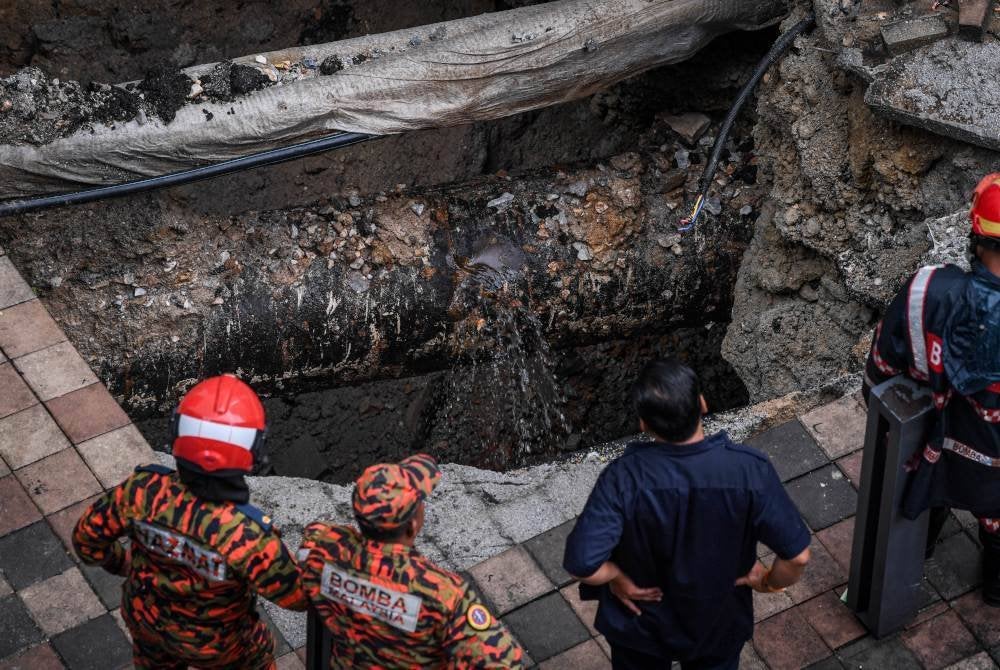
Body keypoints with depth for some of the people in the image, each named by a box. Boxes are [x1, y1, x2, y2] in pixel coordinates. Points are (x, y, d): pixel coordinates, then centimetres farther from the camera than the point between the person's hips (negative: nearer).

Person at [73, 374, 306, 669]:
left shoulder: (143, 490, -34)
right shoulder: (247, 536, -43)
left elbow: (87, 537, -14)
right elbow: (297, 594, -25)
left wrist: (120, 562, 8)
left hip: (147, 616, 3)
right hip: (214, 640, -3)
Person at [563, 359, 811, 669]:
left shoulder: (625, 477, -32)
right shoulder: (749, 469, -29)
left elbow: (582, 563, -35)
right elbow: (797, 554, -24)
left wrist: (619, 580, -14)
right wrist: (770, 582, -3)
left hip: (641, 623, -1)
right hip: (718, 624, 1)